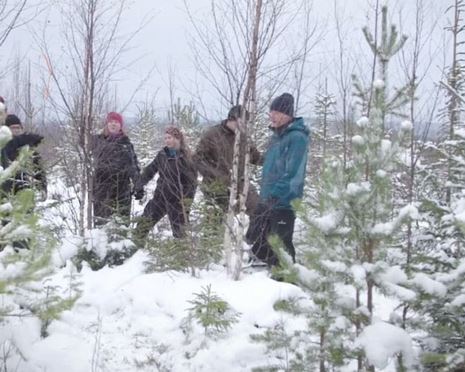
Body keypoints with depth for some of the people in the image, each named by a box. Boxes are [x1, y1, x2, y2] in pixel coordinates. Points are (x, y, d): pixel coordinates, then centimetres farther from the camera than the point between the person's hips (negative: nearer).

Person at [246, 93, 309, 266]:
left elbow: (293, 173, -23)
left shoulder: (297, 137, -15)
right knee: (254, 239, 15)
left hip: (284, 202, -9)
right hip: (267, 200, 9)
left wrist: (275, 194, -28)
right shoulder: (276, 135, 13)